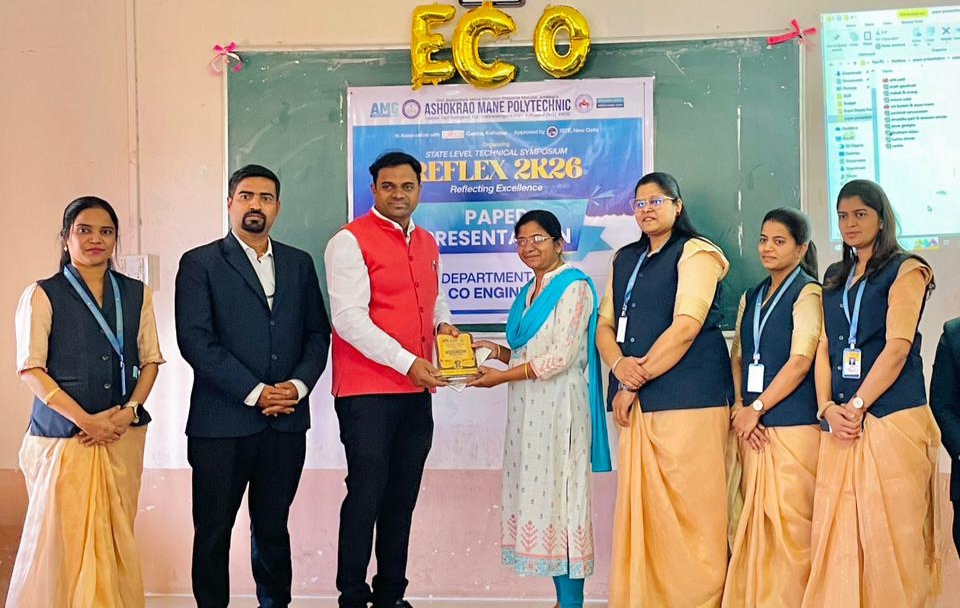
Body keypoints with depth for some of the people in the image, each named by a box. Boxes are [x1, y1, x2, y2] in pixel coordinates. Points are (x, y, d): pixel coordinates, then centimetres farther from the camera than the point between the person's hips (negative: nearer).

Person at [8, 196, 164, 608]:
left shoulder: (137, 295, 9)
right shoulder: (42, 295, -2)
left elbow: (150, 360, 10)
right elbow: (31, 368, -7)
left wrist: (129, 411, -8)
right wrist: (86, 420, -14)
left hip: (124, 434, 3)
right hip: (62, 434, -3)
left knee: (116, 536, 7)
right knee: (62, 535, -3)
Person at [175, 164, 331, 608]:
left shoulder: (299, 263, 12)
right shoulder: (200, 264, -1)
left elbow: (317, 333, 11)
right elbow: (195, 340, -10)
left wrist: (298, 384, -7)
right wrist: (254, 392, -14)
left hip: (286, 421, 3)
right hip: (222, 421, -3)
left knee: (273, 527, 14)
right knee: (213, 530, 6)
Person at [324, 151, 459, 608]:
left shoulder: (428, 244, 14)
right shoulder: (350, 241, -7)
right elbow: (349, 319, -15)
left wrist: (443, 323, 5)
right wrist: (407, 362, -19)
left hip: (416, 392, 7)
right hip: (367, 393, -6)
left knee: (402, 498, 12)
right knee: (367, 494, -3)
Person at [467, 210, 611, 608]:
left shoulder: (574, 287, -7)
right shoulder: (529, 291, 17)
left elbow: (562, 357, -14)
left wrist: (502, 377, -13)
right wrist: (496, 350, 3)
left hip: (559, 407, -8)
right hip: (528, 409, 8)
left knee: (559, 492, -5)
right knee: (537, 492, 6)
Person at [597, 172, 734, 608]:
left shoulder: (696, 252, -1)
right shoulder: (625, 260, 20)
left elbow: (685, 327, -12)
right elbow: (605, 323, 15)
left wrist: (638, 380, -11)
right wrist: (619, 363, -6)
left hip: (688, 397, -6)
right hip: (635, 400, 6)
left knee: (689, 512, -5)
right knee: (639, 510, 7)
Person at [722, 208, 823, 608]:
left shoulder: (808, 293, -4)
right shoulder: (751, 298, 17)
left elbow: (801, 361, -12)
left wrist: (757, 408, -11)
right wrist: (738, 408, 0)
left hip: (794, 424, -6)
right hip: (753, 427, 6)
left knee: (790, 522, -5)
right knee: (755, 523, 7)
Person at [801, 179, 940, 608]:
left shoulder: (905, 270, 2)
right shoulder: (834, 278, 19)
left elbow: (897, 347, -9)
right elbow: (824, 348, 13)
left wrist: (857, 405, -14)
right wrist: (828, 407, -3)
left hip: (892, 417, -5)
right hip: (840, 421, 5)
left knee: (890, 533, -5)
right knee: (838, 531, 3)